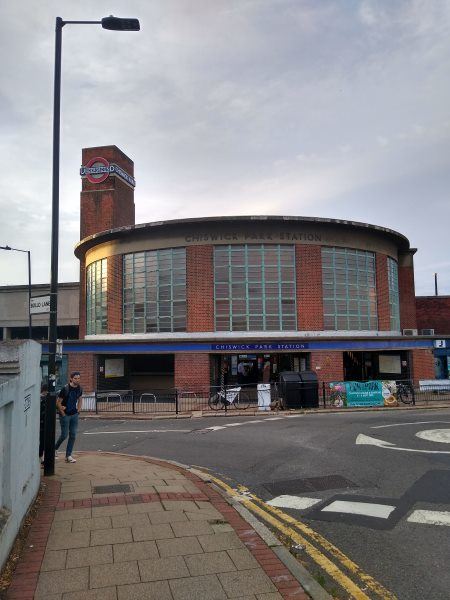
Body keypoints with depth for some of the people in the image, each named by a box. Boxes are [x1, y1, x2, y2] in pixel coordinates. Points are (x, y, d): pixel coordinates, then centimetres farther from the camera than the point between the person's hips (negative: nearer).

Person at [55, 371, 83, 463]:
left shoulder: (79, 389, 1)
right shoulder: (66, 389, -17)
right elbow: (58, 402, -14)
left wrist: (78, 409, 10)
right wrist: (62, 413, -10)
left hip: (74, 414, 5)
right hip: (65, 415, -5)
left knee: (73, 435, 4)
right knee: (64, 434, -1)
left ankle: (68, 455, 12)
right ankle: (55, 448, 27)